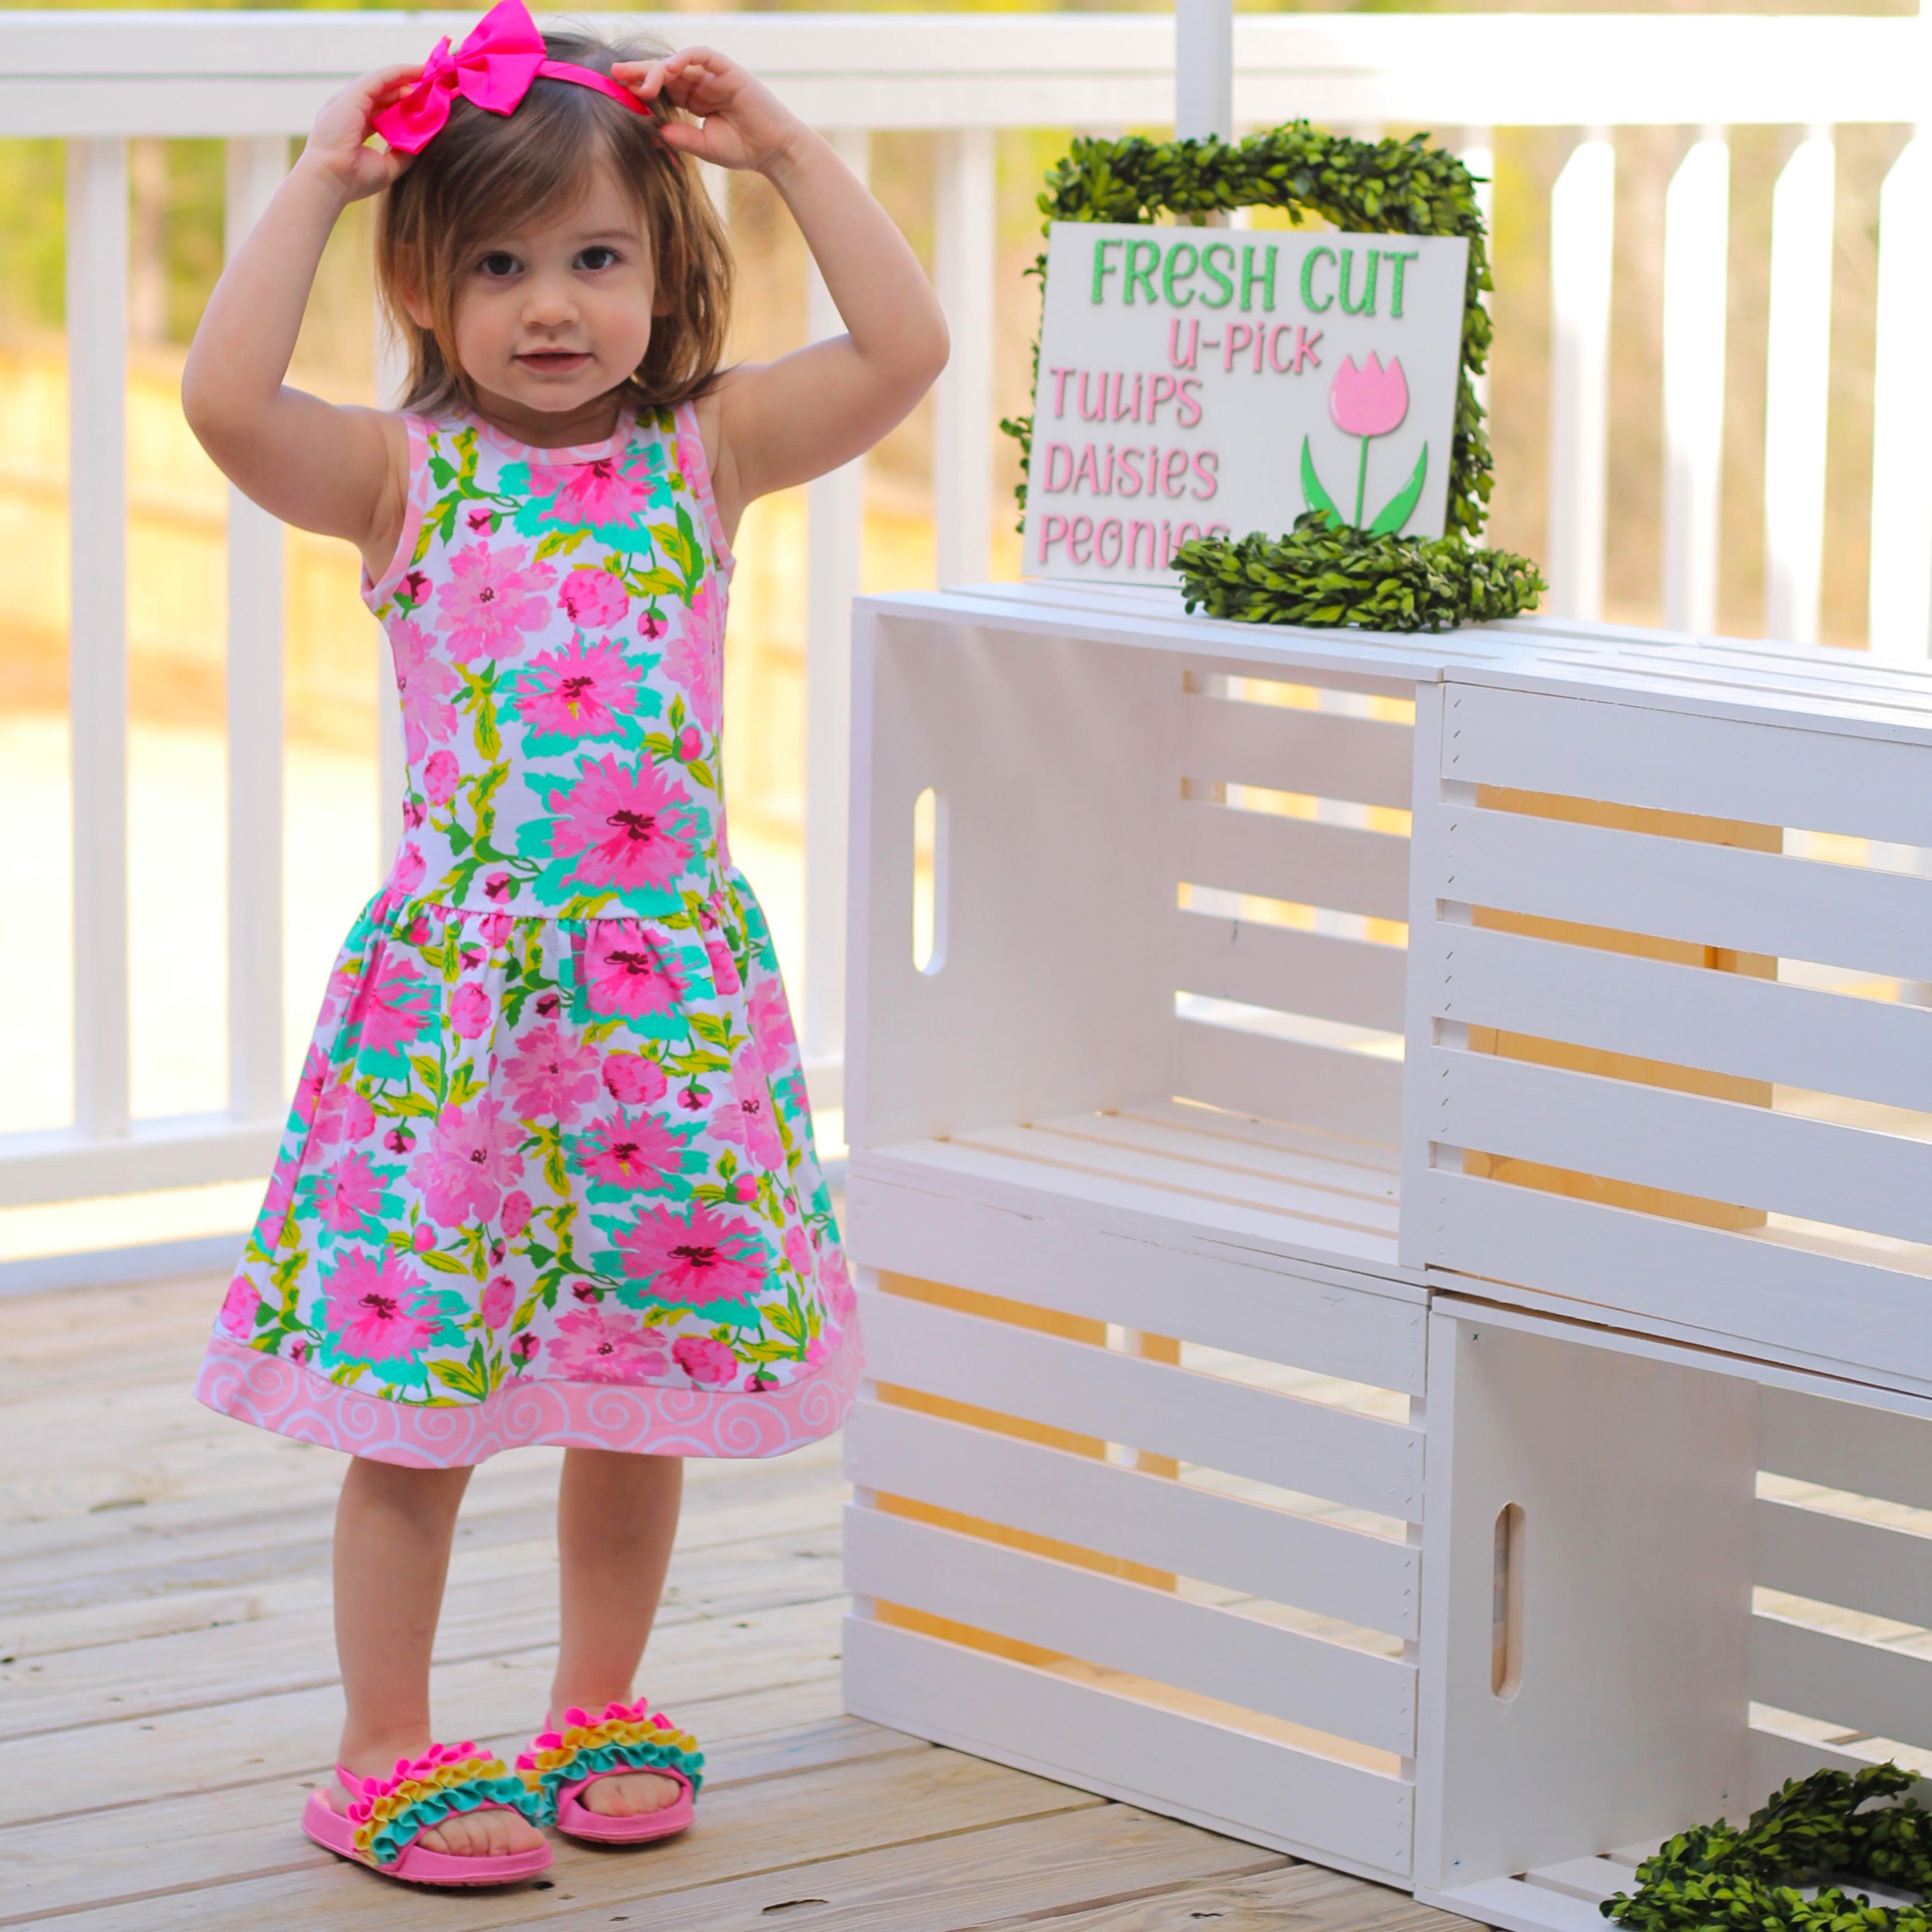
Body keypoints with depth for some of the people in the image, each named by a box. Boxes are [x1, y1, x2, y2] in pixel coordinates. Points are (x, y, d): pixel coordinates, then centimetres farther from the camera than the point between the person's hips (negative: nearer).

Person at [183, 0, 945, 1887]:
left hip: (671, 985, 3)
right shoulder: (401, 473, -2)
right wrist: (319, 180, -11)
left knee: (643, 1391, 12)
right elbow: (223, 395, -18)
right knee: (417, 1400, 2)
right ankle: (385, 1754, 14)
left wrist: (791, 154, -3)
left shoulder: (706, 449, 5)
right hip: (454, 986, -2)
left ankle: (598, 1712, 30)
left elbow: (907, 348, -4)